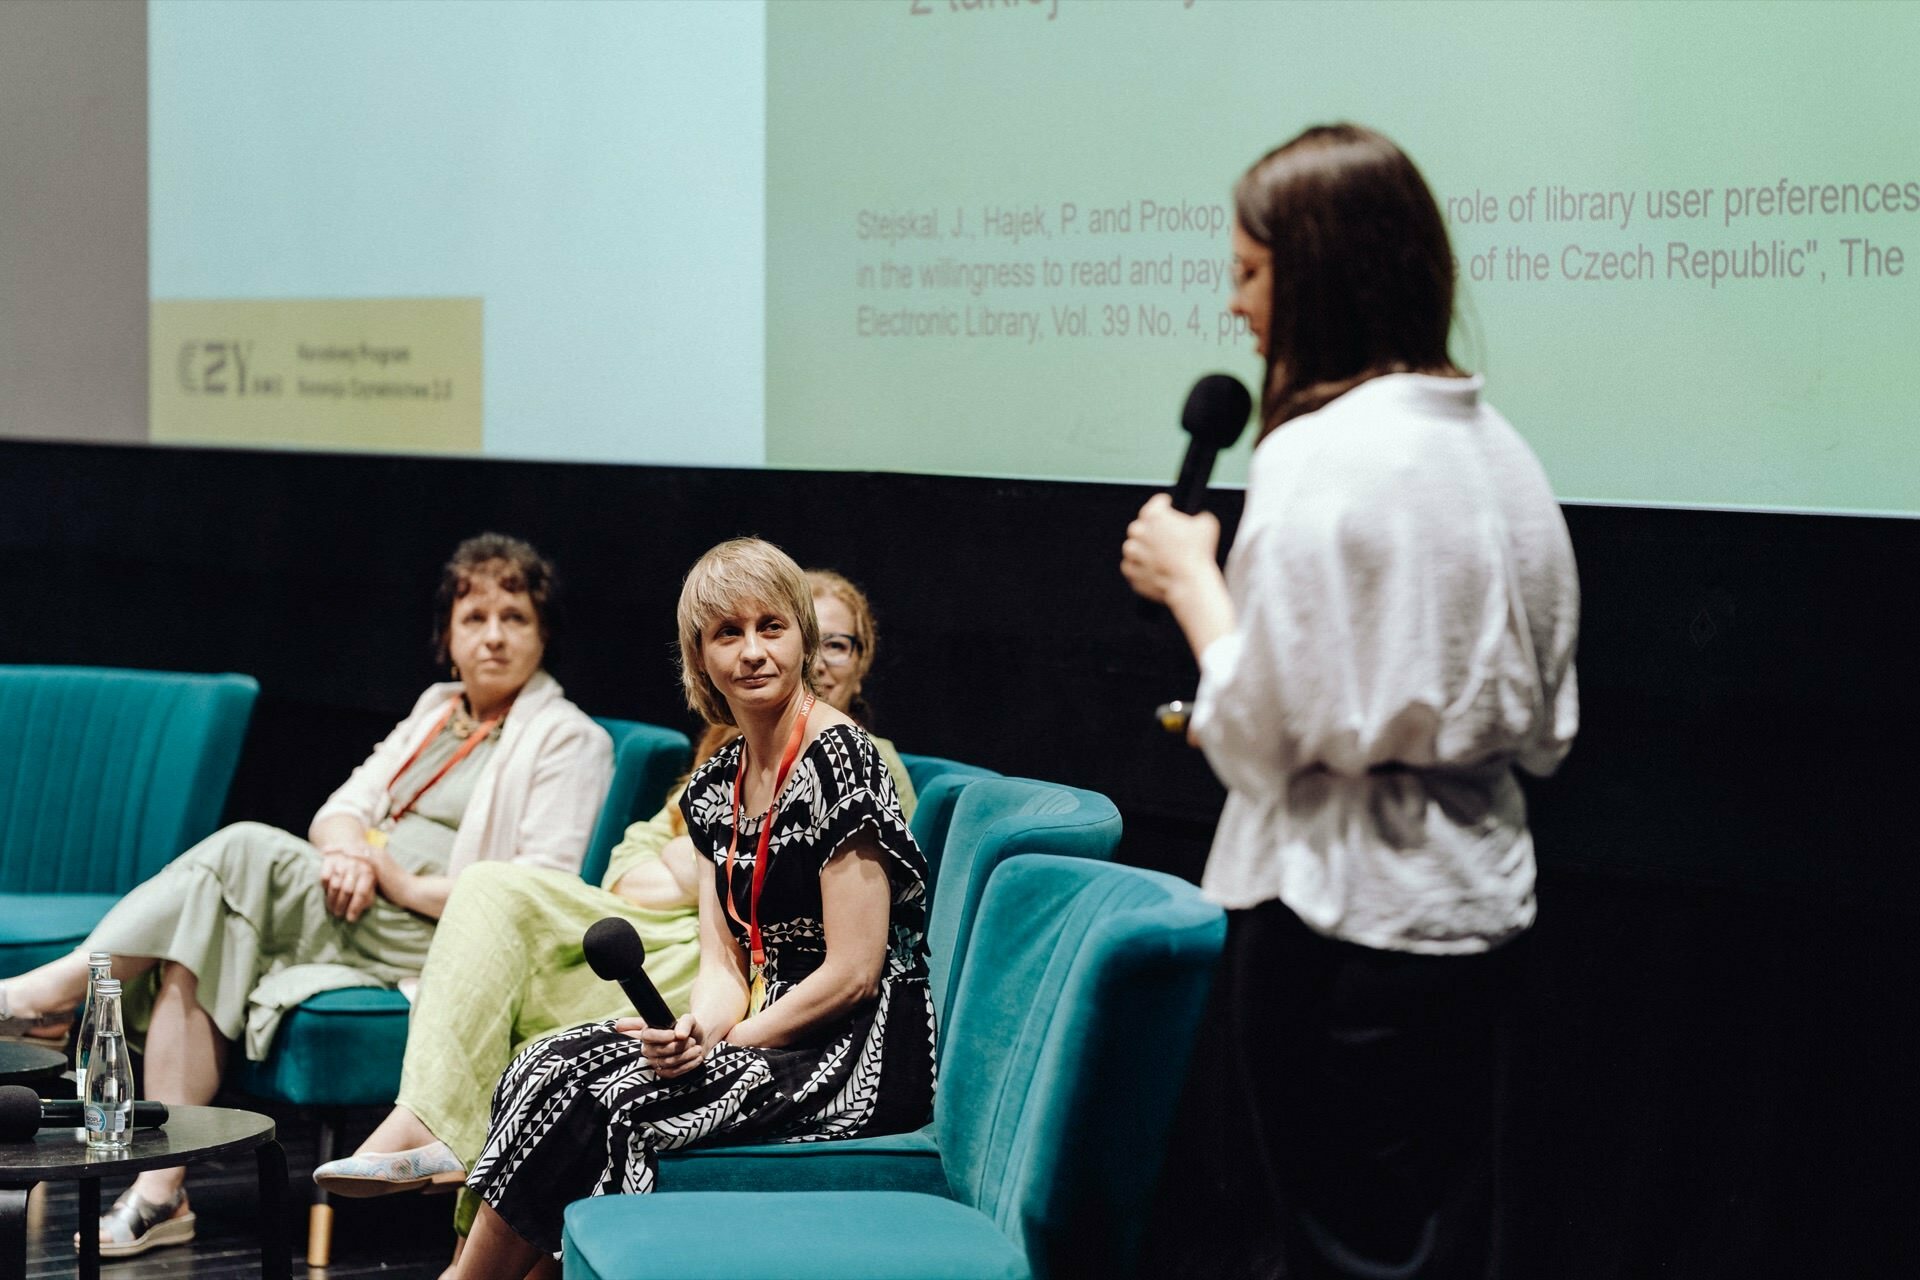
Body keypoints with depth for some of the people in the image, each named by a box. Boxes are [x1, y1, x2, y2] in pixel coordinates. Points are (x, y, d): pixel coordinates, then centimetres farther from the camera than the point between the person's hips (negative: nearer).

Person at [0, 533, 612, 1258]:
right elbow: (339, 811, 17)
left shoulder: (568, 739, 3)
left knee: (244, 852, -25)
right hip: (354, 915, 7)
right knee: (202, 943, -23)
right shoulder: (438, 711, 24)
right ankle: (160, 1192, -27)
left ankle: (63, 984, -17)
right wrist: (347, 852, -8)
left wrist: (410, 885, -14)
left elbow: (546, 887, -10)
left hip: (430, 941, -6)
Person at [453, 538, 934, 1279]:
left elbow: (853, 974, -17)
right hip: (769, 1029, 8)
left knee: (591, 1102, -16)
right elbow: (724, 966, 8)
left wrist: (721, 1044, -12)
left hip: (857, 1056, -8)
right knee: (550, 1069, -7)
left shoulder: (838, 761, -14)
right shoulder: (717, 786, 11)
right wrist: (696, 1031, -14)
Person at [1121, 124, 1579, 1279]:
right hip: (1475, 907, 8)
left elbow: (1265, 729, -17)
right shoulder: (1496, 447, 9)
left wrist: (1188, 577, -5)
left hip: (1340, 914, -8)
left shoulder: (1319, 455, -16)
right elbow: (1542, 727, 14)